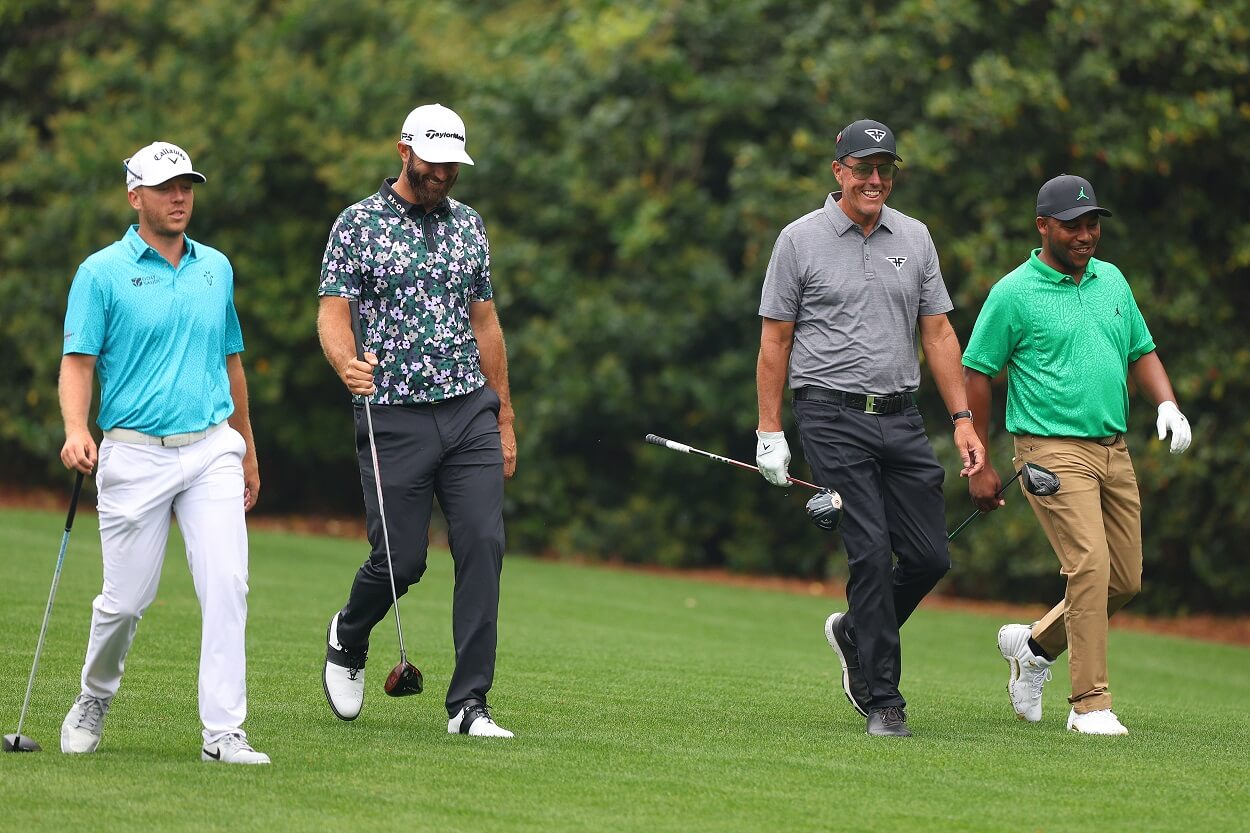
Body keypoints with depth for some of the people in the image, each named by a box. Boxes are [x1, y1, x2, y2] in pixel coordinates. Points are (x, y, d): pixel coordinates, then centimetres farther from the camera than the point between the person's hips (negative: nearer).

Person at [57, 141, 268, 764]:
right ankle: (94, 700, 31)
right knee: (126, 599, 3)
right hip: (135, 454, -3)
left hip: (212, 451, 3)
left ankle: (224, 732, -11)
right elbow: (78, 361, -7)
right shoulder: (102, 273, -2)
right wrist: (76, 430, -25)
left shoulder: (215, 268, 13)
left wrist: (247, 449, 24)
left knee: (227, 585, -12)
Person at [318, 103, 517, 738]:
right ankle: (348, 639, 31)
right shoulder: (358, 225, 0)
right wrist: (347, 363, -29)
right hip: (395, 417, -4)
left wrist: (504, 419, 18)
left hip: (470, 412, 4)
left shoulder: (468, 224, 14)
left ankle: (469, 704, -6)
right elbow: (333, 312, -6)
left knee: (483, 546, -9)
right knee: (401, 560, -3)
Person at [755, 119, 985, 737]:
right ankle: (883, 702, -6)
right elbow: (775, 340, 2)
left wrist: (962, 418, 5)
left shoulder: (914, 238, 12)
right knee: (872, 552, -13)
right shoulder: (800, 240, 0)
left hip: (902, 418, 5)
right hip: (833, 418, -5)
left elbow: (937, 332, 13)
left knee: (930, 557, 1)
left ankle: (855, 634, 28)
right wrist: (770, 432, -3)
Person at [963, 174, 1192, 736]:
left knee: (1125, 579, 7)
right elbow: (977, 374, -2)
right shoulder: (1013, 294, -6)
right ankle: (1090, 705, -16)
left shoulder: (1112, 280, 13)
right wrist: (980, 465, -2)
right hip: (1053, 451, -7)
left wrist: (1167, 403, 1)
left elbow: (1141, 352, 22)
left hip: (1115, 450, 7)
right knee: (1090, 564, -20)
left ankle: (1034, 645, 30)